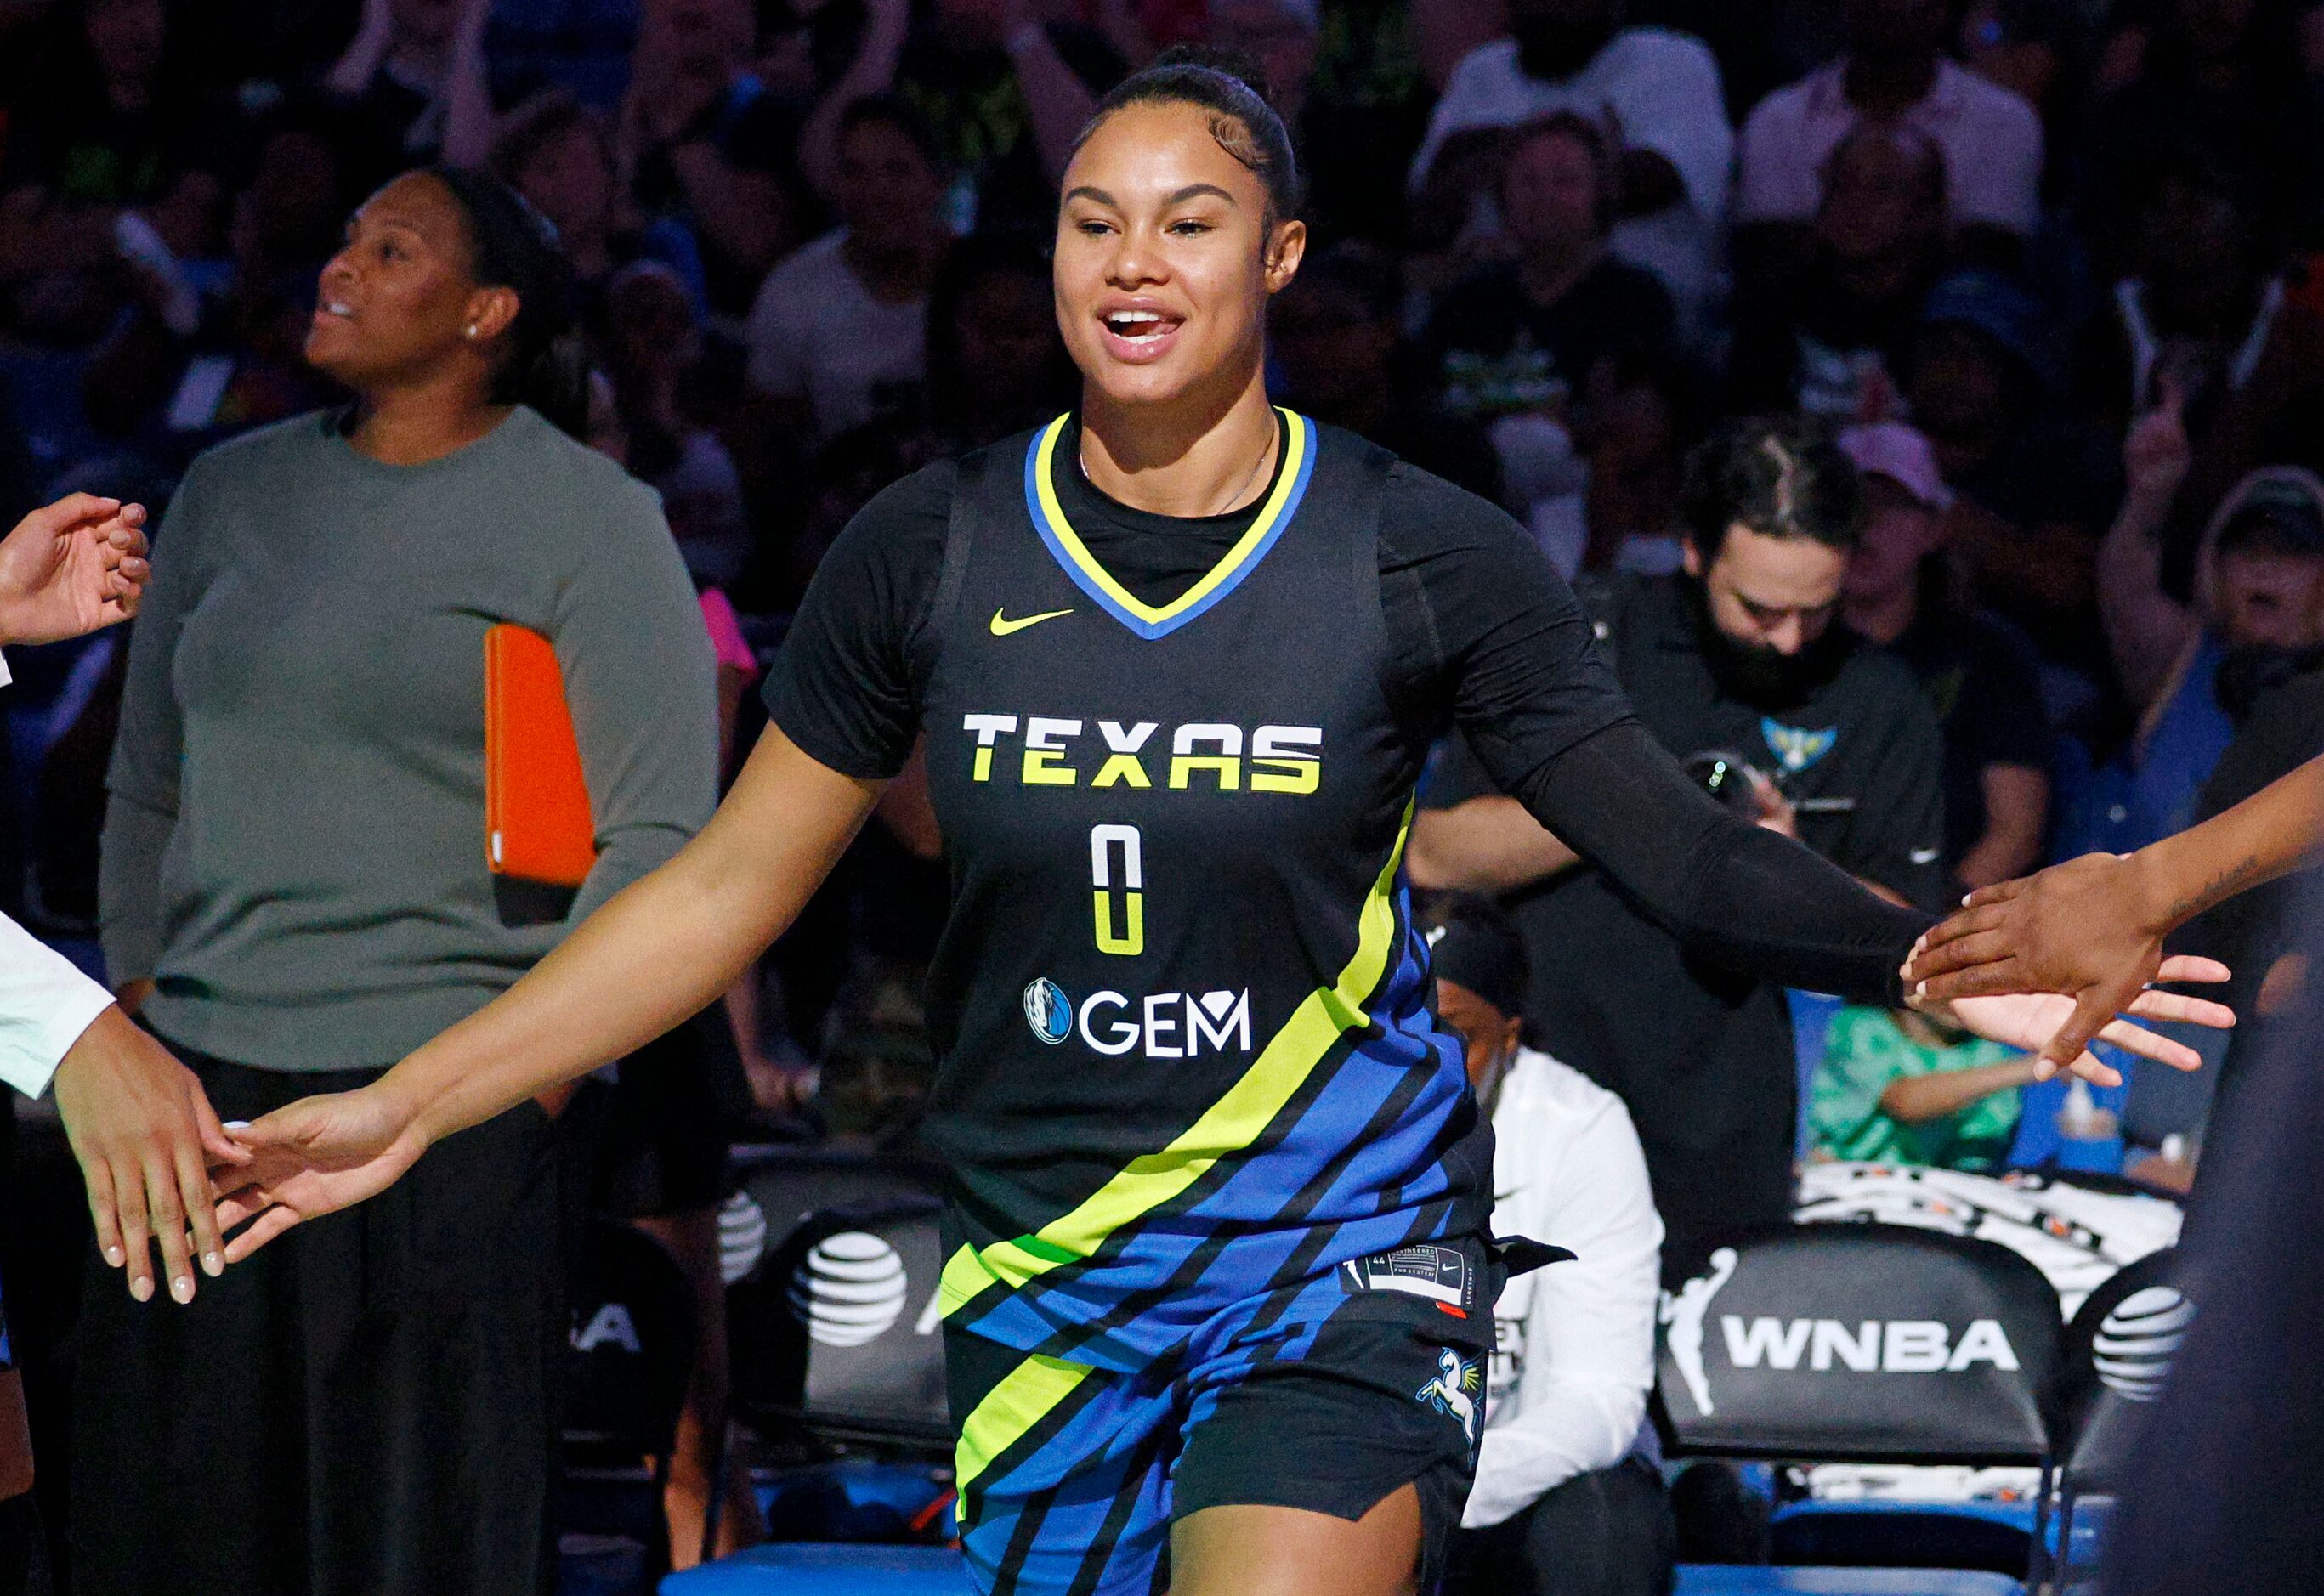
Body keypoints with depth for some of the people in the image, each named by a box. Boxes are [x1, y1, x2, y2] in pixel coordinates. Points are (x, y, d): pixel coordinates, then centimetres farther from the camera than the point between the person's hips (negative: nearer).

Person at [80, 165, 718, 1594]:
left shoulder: (588, 516, -1)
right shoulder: (233, 492, 14)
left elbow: (660, 835, -6)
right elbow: (147, 786, 21)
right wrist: (134, 993, 11)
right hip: (202, 1096, 5)